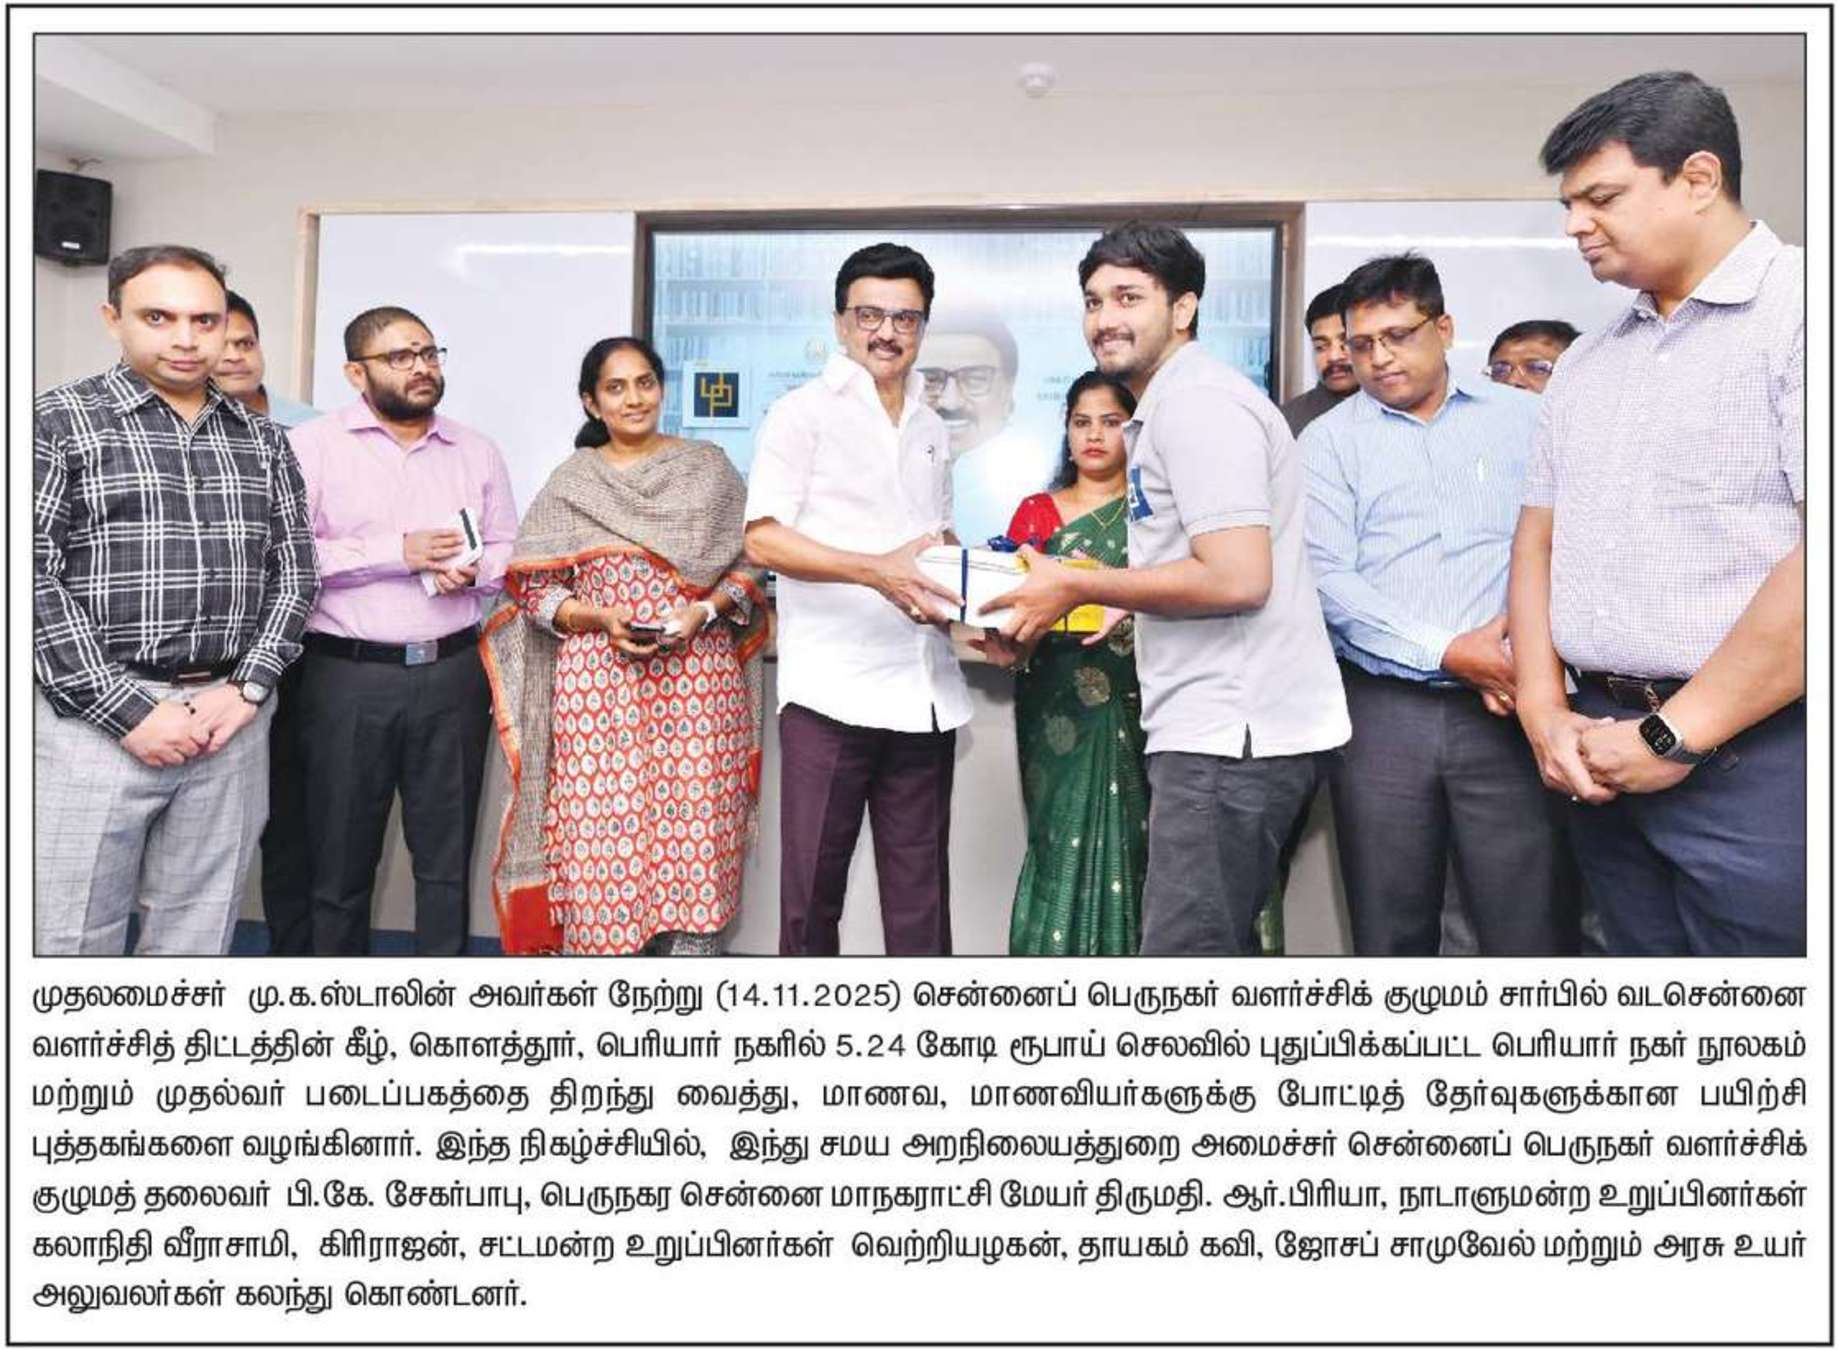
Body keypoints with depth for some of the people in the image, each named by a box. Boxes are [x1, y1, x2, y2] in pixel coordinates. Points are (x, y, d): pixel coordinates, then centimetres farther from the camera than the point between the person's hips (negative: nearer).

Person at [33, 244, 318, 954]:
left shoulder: (261, 439, 11)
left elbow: (294, 571, 9)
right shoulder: (57, 422, 0)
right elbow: (31, 580, -7)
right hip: (97, 719, -3)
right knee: (71, 938, 4)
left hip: (231, 717, 3)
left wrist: (247, 688, -4)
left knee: (199, 935, 11)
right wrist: (130, 711, -13)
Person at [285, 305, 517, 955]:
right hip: (349, 676, -3)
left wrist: (473, 570, -8)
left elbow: (510, 550, 14)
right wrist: (398, 552, -14)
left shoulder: (478, 451, 12)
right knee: (343, 859, 9)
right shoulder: (313, 444, 0)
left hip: (453, 674, 3)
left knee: (448, 857, 9)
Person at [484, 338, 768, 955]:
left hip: (697, 684, 0)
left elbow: (749, 565, 8)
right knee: (598, 844, 0)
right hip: (598, 689, 1)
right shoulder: (569, 483, 9)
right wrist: (599, 618, -11)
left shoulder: (709, 467, 9)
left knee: (694, 842, -2)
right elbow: (532, 588, 6)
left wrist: (702, 611, -9)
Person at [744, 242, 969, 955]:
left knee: (920, 895, 8)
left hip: (925, 691, 5)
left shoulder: (933, 430, 19)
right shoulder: (804, 411, 2)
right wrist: (877, 570, -20)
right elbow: (762, 539, -7)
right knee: (812, 886, 3)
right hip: (831, 689, -5)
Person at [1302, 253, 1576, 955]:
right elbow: (1328, 579, -4)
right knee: (1391, 932, 7)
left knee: (1532, 930, -1)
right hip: (1382, 711, 0)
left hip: (1508, 710, 1)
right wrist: (1448, 653, -12)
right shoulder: (1329, 440, 7)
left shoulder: (1526, 418, 12)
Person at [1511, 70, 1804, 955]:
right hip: (1604, 751, 6)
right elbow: (1537, 538, 13)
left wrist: (1674, 735, -15)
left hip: (1754, 755, -6)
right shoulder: (1584, 362, 15)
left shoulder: (1795, 310, -8)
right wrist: (1544, 711, 1)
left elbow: (1814, 564, -19)